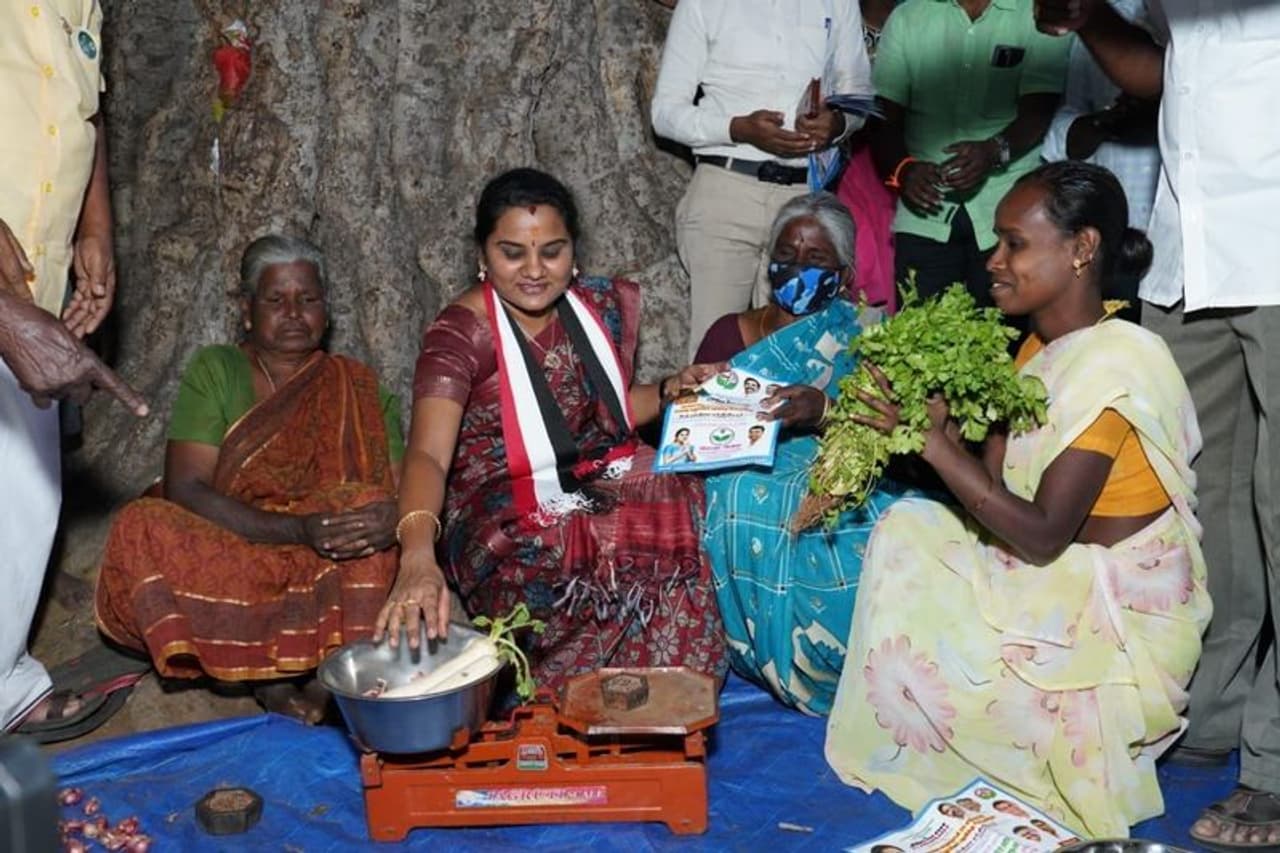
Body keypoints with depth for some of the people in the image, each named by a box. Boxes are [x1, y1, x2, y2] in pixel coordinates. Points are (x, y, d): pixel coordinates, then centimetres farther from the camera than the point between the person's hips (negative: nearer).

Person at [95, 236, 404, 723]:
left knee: (366, 510, -28)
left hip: (332, 572, 0)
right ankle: (269, 681, -25)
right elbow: (184, 488, -9)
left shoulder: (358, 390, 7)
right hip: (230, 562, 0)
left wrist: (393, 520, -29)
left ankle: (327, 682, -32)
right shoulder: (215, 371, 3)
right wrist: (298, 529, -23)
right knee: (143, 528, -28)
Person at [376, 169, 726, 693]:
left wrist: (672, 391, 2)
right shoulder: (460, 335, -13)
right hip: (509, 519, -6)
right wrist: (418, 557, -48)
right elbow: (428, 456, -30)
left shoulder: (603, 306, 6)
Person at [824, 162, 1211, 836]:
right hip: (1057, 579, 9)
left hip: (1116, 617, -9)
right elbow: (993, 485, 0)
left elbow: (1041, 537, -26)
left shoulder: (1113, 362, -24)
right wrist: (934, 419, -15)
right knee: (907, 529, -1)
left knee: (919, 652, -11)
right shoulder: (1044, 347, 5)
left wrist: (934, 441, -26)